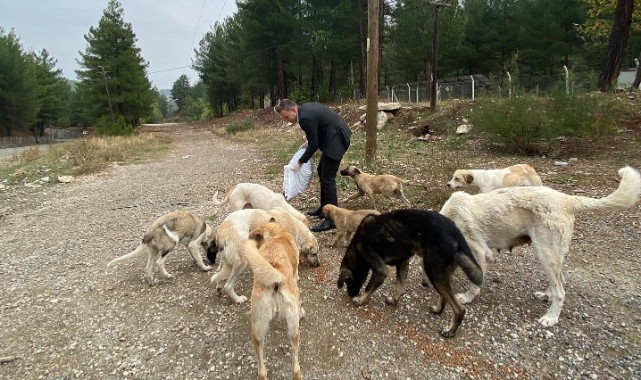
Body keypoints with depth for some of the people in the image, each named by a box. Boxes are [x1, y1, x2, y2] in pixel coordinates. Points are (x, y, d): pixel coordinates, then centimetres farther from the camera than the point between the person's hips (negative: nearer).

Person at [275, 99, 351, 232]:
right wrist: (309, 141, 14)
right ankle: (324, 208, 29)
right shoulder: (305, 108, 7)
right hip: (332, 136, 11)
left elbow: (313, 145, -17)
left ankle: (332, 219, -3)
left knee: (327, 178, -9)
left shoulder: (306, 117, -22)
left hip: (336, 139, -11)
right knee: (322, 171, 18)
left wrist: (300, 162, -6)